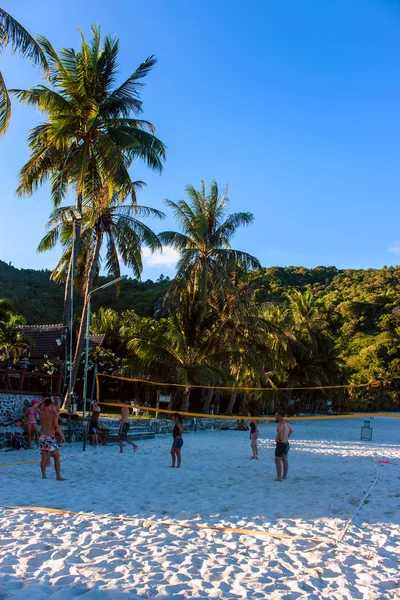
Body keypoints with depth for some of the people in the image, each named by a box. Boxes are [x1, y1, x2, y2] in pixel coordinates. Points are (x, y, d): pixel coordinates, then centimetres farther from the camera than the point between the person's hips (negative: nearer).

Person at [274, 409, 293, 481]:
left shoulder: (281, 423, -17)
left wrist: (280, 438, -26)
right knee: (284, 460, 16)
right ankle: (284, 476, 23)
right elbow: (291, 430, 31)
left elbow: (280, 430, -39)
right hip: (286, 443, 10)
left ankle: (279, 477, -10)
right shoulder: (286, 423, 14)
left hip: (280, 444, -10)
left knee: (277, 461, -8)